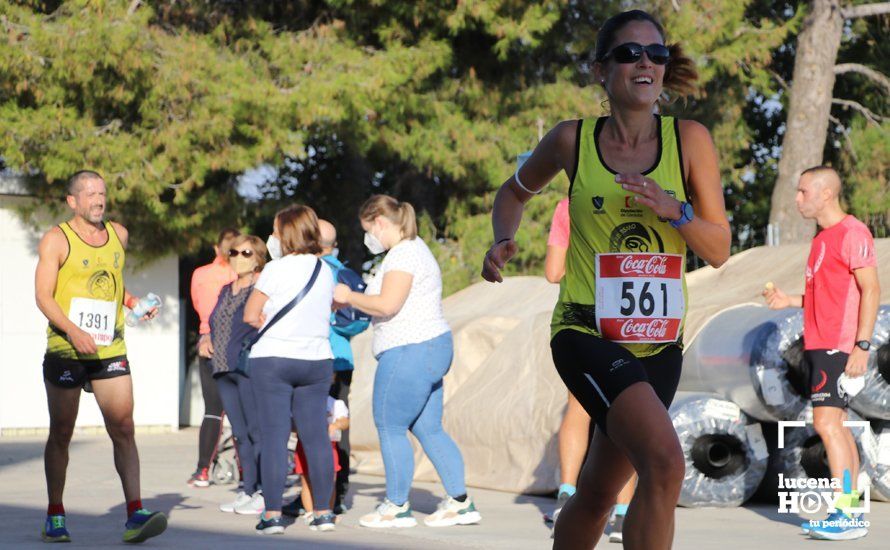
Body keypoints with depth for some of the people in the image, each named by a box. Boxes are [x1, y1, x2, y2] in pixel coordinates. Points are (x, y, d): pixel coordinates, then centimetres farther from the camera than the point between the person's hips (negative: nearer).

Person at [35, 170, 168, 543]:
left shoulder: (118, 234, 12)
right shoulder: (57, 239, -4)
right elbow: (43, 295, -11)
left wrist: (133, 302, 11)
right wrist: (73, 331, -24)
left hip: (110, 350, 3)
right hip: (65, 351, -3)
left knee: (124, 429, -9)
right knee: (61, 433, 7)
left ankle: (134, 515, -13)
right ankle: (54, 517, 19)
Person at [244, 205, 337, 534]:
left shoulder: (276, 269, -9)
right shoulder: (325, 271, 8)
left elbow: (250, 316, -6)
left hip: (273, 359, -5)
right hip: (317, 359, 5)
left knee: (274, 435, -4)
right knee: (316, 436, 7)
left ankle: (273, 514, -6)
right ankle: (323, 512, 9)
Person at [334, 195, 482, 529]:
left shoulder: (403, 254, -14)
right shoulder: (414, 248, 19)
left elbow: (387, 305, -24)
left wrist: (349, 297, -9)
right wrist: (353, 302, 13)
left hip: (410, 353, -11)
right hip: (432, 348, 11)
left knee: (390, 427, -1)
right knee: (429, 429, 11)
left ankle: (397, 507, 5)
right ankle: (461, 503, 11)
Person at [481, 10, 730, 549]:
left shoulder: (690, 140, 1)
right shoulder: (572, 140, -1)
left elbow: (719, 251, 1)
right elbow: (517, 190, 20)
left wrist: (673, 210, -17)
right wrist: (503, 240, 1)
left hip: (659, 342, 3)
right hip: (587, 333, -3)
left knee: (596, 495, 15)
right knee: (665, 463, -27)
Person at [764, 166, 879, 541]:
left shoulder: (852, 233, -11)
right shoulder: (823, 238, 18)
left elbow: (870, 291, -15)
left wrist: (862, 346, -21)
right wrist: (790, 301, 13)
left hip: (838, 347, -10)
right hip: (820, 344, 10)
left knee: (826, 423, -15)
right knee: (835, 425, 9)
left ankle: (847, 515, -16)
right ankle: (851, 509, 12)